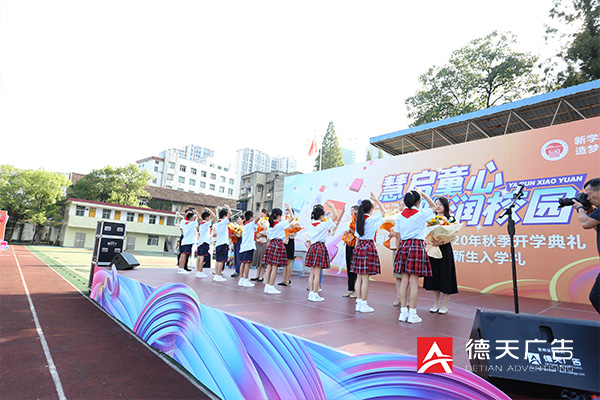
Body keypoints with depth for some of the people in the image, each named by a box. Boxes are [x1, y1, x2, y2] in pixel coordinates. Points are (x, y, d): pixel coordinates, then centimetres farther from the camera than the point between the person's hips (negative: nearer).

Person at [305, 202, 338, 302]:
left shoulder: (311, 226, 10)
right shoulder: (324, 225, -8)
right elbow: (335, 216, -5)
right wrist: (332, 206, 6)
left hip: (312, 247, 7)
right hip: (320, 247, -7)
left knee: (312, 273, 10)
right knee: (317, 273, -3)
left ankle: (311, 293, 13)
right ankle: (315, 294, 1)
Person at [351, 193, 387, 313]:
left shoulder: (359, 220, 10)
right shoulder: (372, 219, -8)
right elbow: (383, 212, 8)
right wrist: (376, 200, 15)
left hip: (359, 247, 7)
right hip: (369, 247, -7)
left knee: (359, 277, 9)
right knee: (365, 277, -3)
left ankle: (358, 303, 15)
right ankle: (364, 305, 3)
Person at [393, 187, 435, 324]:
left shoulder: (400, 215, 7)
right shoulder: (422, 214, -3)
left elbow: (398, 236, 9)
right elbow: (433, 206, 19)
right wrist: (423, 194, 22)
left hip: (404, 246, 4)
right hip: (417, 246, -4)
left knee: (404, 280, 7)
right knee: (414, 281, -1)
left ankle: (403, 312, 13)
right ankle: (412, 314, 5)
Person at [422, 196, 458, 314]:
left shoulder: (450, 219, -2)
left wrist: (441, 243, -24)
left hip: (445, 250, -4)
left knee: (445, 277, 1)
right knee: (434, 276, 9)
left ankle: (444, 306, 13)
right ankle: (435, 304, 20)